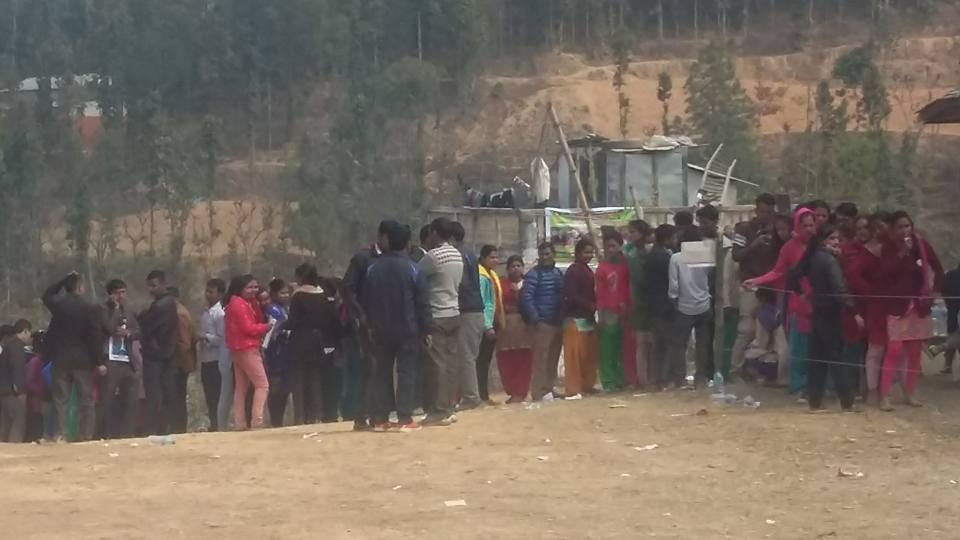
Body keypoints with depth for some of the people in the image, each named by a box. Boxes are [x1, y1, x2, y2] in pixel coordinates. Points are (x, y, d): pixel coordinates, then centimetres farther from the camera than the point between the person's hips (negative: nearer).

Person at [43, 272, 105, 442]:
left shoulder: (57, 304, 0)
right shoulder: (89, 308, -10)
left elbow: (46, 295, 26)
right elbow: (96, 336, -11)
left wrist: (65, 280, 23)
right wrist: (99, 362, -7)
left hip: (60, 359, 3)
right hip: (83, 361, -3)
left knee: (60, 401, 6)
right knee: (86, 402, 3)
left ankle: (60, 436, 0)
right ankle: (85, 436, 0)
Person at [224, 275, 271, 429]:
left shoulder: (245, 303, 17)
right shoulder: (240, 304, -15)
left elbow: (257, 320, 10)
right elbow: (249, 328, -20)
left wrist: (254, 303, -2)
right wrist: (267, 327, -8)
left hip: (239, 351, 11)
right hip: (247, 350, -11)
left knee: (241, 388, 11)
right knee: (262, 385, -10)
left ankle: (239, 424, 12)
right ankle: (257, 422, -19)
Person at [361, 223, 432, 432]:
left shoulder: (374, 268, 2)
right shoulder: (412, 268, -9)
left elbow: (366, 301, 8)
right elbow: (423, 302, -8)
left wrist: (371, 325, 17)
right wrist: (426, 328, -2)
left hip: (382, 330, 4)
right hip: (408, 330, -4)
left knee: (382, 372, 10)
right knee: (406, 372, -1)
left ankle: (379, 418, 8)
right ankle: (405, 419, -6)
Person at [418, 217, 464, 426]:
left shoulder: (433, 256, -14)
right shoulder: (457, 256, 11)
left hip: (437, 316, -8)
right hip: (454, 314, 8)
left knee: (437, 365, -6)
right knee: (451, 364, 8)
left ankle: (438, 412, -7)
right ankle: (448, 409, 11)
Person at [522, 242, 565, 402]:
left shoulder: (558, 273, 16)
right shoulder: (534, 274, -5)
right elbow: (526, 298, -12)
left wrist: (563, 317, 11)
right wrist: (536, 319, -16)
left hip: (558, 322, 7)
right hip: (543, 322, -7)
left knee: (553, 358, 9)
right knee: (541, 358, -9)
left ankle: (549, 388, 16)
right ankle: (539, 392, -8)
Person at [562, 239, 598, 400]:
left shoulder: (588, 271, 16)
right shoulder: (573, 272, -9)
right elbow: (572, 296, -17)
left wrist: (594, 307, 0)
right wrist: (592, 306, -15)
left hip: (588, 318, 8)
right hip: (575, 318, -8)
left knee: (590, 354, 10)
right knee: (575, 355, -8)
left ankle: (587, 385, 19)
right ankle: (573, 390, -7)